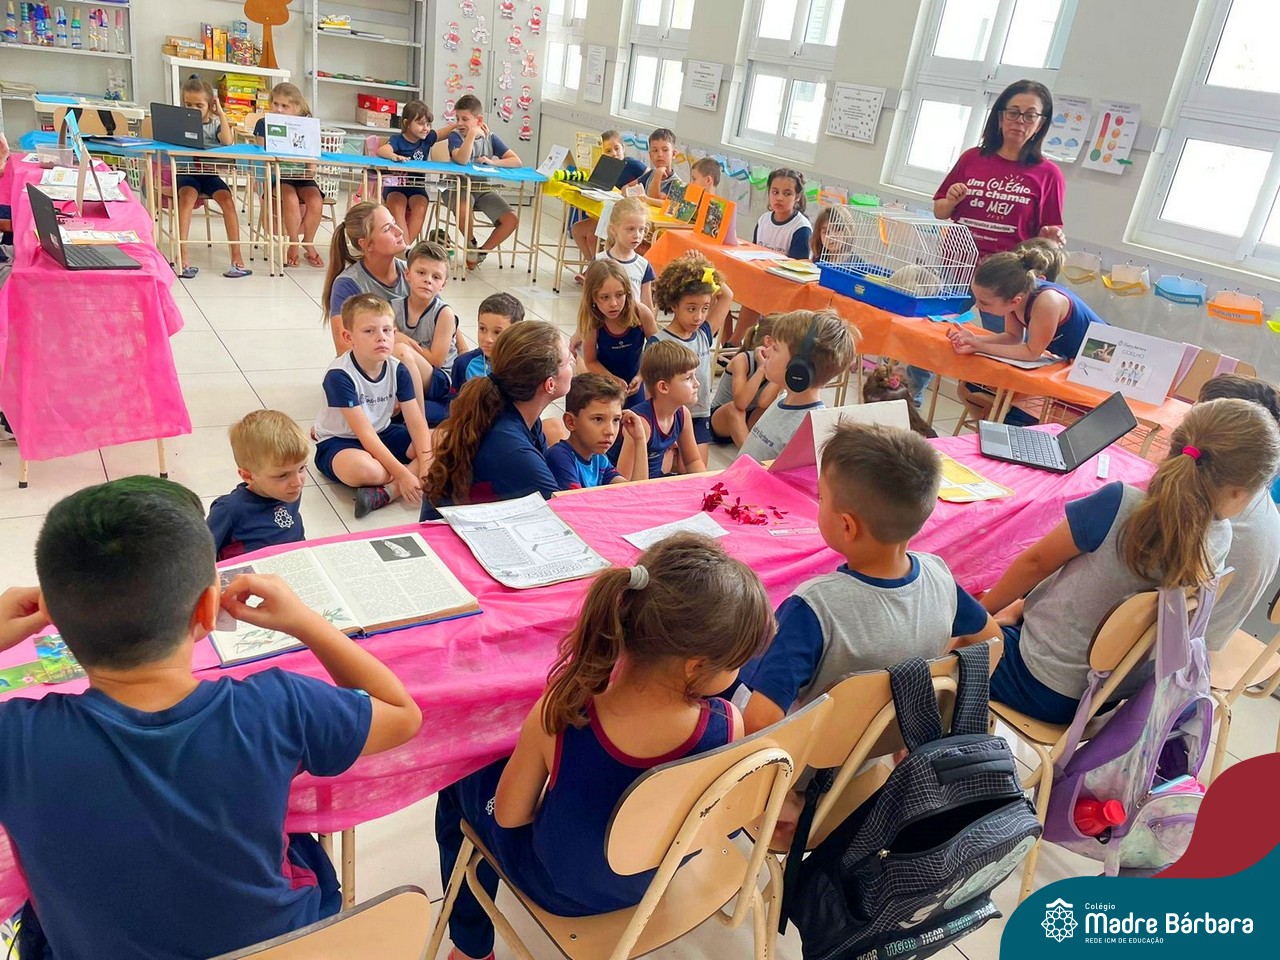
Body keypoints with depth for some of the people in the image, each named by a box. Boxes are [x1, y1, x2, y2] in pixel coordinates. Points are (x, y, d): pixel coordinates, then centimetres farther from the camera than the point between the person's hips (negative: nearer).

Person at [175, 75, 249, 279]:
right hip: (186, 172, -1)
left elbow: (228, 141, -12)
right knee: (187, 195, -32)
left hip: (209, 172, 1)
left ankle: (236, 256, -25)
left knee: (226, 198, -27)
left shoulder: (215, 124, 10)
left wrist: (221, 114, -6)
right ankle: (182, 255, -37)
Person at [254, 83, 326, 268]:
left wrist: (311, 170, -20)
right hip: (277, 176, -1)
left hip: (301, 176, 1)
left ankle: (308, 243, 1)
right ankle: (294, 244, -7)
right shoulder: (264, 124, 5)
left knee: (316, 201, -27)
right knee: (291, 199, -32)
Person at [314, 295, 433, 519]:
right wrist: (403, 474, -32)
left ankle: (386, 492, -26)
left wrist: (426, 464, -28)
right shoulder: (339, 375, -25)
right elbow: (365, 434, -28)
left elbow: (417, 422, -12)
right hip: (338, 442, -6)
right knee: (361, 468, -42)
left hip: (383, 434, 7)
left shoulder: (398, 371, -8)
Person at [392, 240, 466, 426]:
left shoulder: (444, 313, -14)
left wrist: (405, 340, -12)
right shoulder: (394, 308, -3)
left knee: (401, 350, -30)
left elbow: (436, 361, -13)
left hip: (442, 381, -4)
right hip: (406, 381, 4)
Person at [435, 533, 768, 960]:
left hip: (562, 891, -3)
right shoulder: (727, 726, -32)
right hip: (661, 875, 3)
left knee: (462, 786, 23)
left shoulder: (558, 717, -37)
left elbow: (509, 814, -18)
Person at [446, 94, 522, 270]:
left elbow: (516, 161, -3)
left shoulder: (491, 138, 5)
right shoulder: (455, 136, -4)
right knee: (465, 209, -39)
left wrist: (492, 162, -16)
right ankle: (470, 244, -5)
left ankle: (481, 252, 2)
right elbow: (462, 160, -26)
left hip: (484, 189, 4)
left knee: (512, 220, -17)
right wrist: (472, 134, -25)